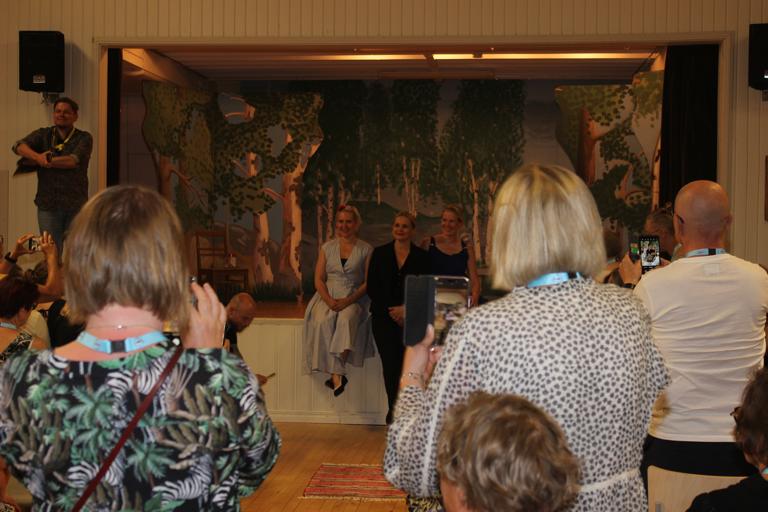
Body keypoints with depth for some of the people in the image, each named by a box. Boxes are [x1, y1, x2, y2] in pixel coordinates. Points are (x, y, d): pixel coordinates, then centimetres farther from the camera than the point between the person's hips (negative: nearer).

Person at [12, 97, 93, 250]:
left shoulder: (84, 138, 2)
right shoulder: (43, 134, 9)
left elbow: (73, 161, -14)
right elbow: (18, 146, -6)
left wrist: (41, 161, -11)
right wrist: (38, 156, -25)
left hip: (76, 204, -1)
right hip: (48, 204, 1)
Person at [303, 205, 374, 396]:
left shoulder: (366, 249, 7)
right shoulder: (327, 248, 14)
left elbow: (369, 282, 0)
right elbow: (319, 279, 8)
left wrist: (348, 300, -14)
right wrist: (329, 300, -11)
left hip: (354, 298, -2)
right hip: (328, 296, 2)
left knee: (347, 319, -36)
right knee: (323, 321, -32)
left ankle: (335, 374, -36)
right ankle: (337, 375, -32)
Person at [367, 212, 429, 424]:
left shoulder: (421, 257, 8)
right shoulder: (380, 253, 10)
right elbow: (371, 288, 6)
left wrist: (406, 309, -8)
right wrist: (391, 310, -4)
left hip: (411, 317, -1)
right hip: (384, 317, 1)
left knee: (407, 364, -12)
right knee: (390, 363, -7)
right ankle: (395, 412, 0)